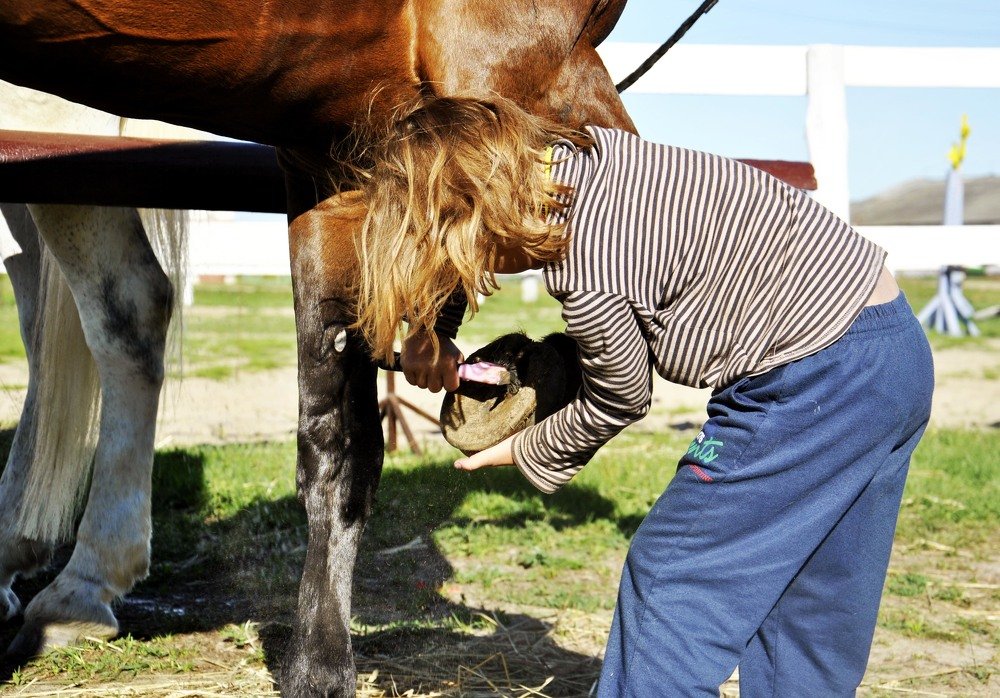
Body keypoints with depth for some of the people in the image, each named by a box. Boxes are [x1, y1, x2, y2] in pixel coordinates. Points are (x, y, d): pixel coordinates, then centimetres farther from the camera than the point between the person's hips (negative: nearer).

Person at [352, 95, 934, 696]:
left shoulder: (587, 279, -23)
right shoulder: (576, 149, 2)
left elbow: (619, 401, -4)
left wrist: (525, 452, 13)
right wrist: (426, 329, 15)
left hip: (818, 379, -10)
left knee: (669, 585, -1)